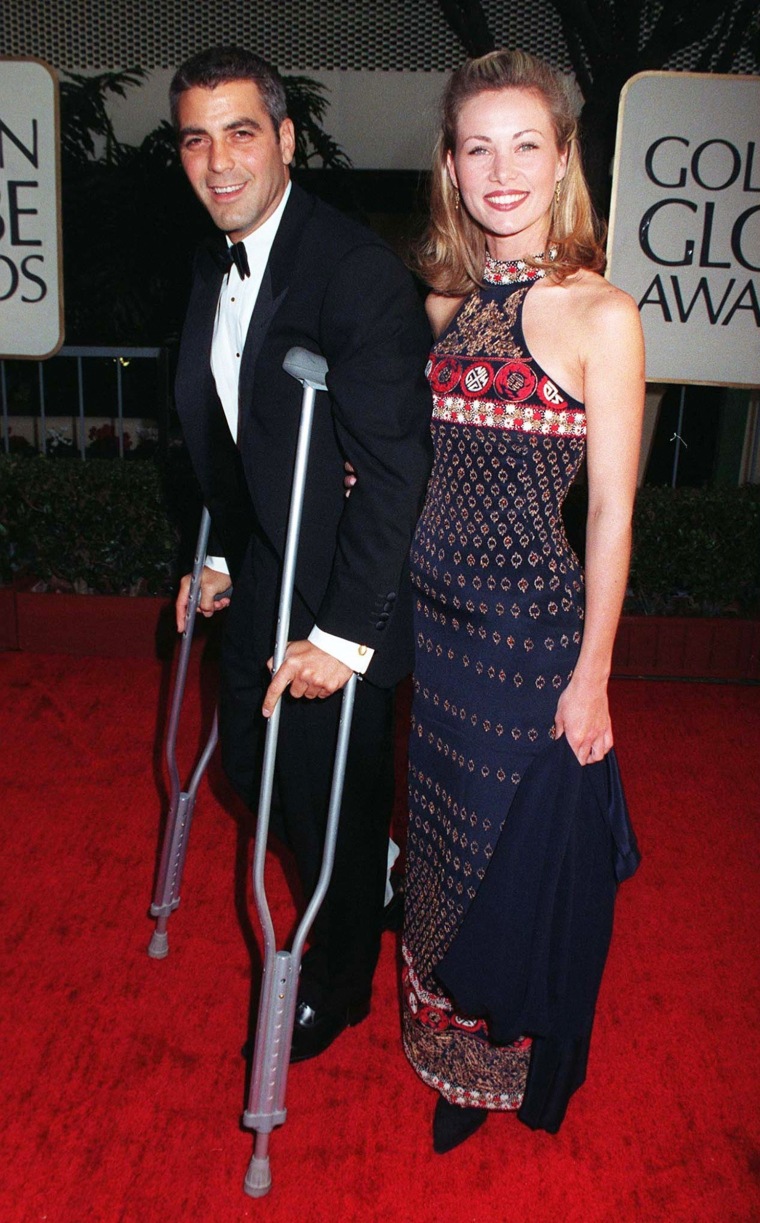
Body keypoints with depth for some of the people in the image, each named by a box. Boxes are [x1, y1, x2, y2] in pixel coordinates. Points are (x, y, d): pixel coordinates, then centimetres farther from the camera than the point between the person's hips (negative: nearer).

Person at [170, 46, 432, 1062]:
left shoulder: (360, 270, -21)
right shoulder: (217, 264, 6)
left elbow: (396, 468, -24)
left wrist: (342, 633, -24)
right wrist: (220, 554, 12)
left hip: (341, 603, -8)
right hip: (260, 578, 8)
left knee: (334, 804, 9)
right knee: (253, 769, 20)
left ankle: (339, 983, 37)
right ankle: (369, 872, 50)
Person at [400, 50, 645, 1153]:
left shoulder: (602, 315, -10)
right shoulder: (442, 303, 6)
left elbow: (611, 513, -11)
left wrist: (591, 673, -11)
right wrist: (359, 471, -3)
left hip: (538, 621, -5)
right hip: (433, 611, 6)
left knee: (529, 849, 10)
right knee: (444, 838, 20)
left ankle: (525, 1068, 39)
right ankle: (451, 1051, 46)